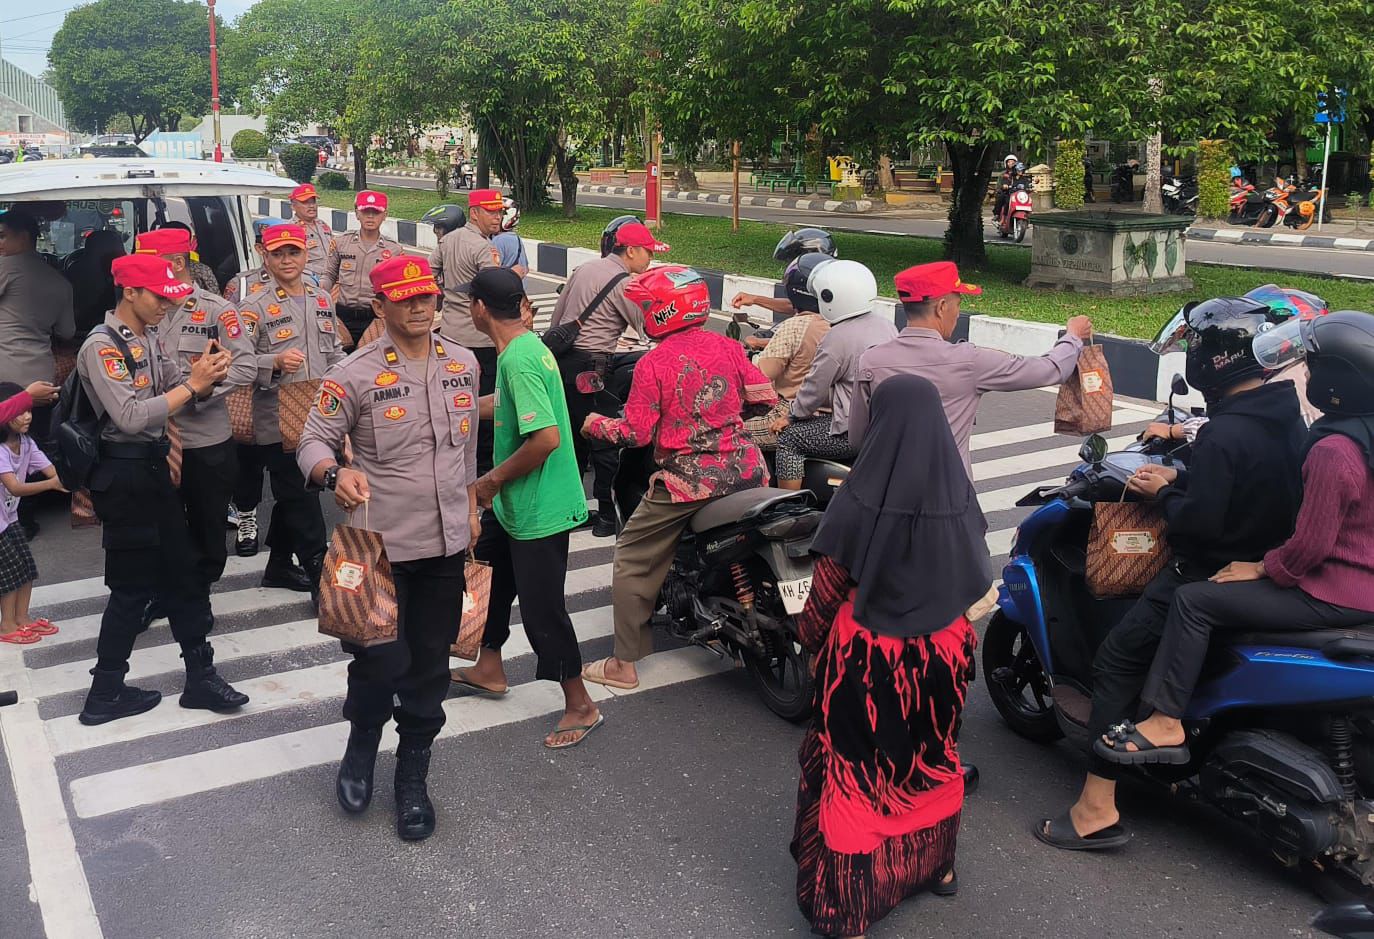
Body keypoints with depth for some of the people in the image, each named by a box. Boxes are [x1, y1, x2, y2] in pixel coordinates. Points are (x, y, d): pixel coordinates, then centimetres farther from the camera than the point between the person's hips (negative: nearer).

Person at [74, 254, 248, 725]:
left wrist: (206, 377, -9)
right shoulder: (101, 346, -16)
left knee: (182, 575, 12)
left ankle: (200, 677, 21)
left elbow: (177, 393, 11)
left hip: (154, 466, 8)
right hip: (123, 473, -8)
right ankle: (104, 695, 15)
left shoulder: (150, 338, 8)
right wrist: (192, 386, -21)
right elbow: (130, 417, -23)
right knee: (133, 586, 1)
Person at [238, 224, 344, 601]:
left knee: (291, 496, 17)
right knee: (301, 499, -4)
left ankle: (279, 566, 31)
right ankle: (320, 575, 2)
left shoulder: (323, 300, 11)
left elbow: (335, 353, 19)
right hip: (276, 419, -6)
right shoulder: (255, 308, -6)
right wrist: (276, 363, -25)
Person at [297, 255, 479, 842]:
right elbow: (312, 443, -8)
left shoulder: (463, 365, 7)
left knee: (430, 666, 11)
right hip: (382, 545, -4)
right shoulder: (355, 375, -9)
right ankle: (361, 747, 32)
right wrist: (336, 474, -29)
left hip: (446, 543, 4)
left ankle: (413, 776, 28)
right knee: (380, 660, -1)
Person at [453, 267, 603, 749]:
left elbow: (546, 437, -32)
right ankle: (489, 669, 44)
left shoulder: (519, 360, -25)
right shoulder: (526, 345, 5)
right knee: (489, 576, 25)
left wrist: (493, 480, -19)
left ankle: (580, 707, 16)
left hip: (539, 509, -10)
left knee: (542, 610, 0)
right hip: (514, 505, 10)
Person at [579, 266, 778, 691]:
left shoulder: (652, 364, -9)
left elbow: (636, 434, -10)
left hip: (687, 481, -5)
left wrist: (595, 424, 8)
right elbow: (766, 398, 7)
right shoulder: (728, 347, 4)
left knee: (633, 558, 9)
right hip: (746, 471, 5)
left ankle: (625, 664, 11)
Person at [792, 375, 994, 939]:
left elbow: (828, 588, -12)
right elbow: (976, 582, 2)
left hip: (870, 656, -4)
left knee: (857, 767, 9)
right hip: (943, 654, 5)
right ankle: (934, 865, 45)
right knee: (932, 755, 25)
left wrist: (811, 639, 6)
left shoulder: (862, 500, -21)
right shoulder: (960, 496, -9)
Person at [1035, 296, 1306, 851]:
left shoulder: (1224, 435, -25)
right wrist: (1180, 477, 8)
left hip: (1212, 576, -9)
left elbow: (1200, 520, -27)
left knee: (1117, 659, -6)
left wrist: (1163, 492, -9)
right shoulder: (1287, 419, 4)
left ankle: (1097, 809, -8)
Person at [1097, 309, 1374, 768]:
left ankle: (1165, 723, -12)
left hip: (1332, 595, -11)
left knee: (1194, 600, -14)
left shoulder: (1333, 452, -26)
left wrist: (1261, 569, -8)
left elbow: (1310, 545, -25)